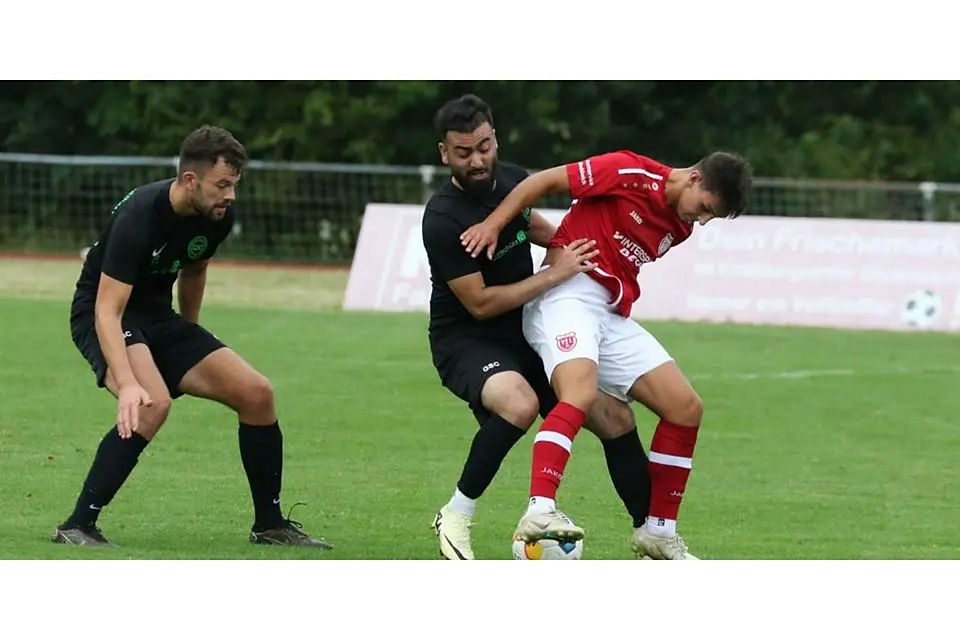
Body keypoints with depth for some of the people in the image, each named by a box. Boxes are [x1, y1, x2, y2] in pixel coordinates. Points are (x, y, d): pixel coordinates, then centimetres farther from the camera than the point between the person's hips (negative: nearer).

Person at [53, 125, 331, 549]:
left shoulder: (218, 216, -6)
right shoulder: (139, 217, -29)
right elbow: (107, 310, -34)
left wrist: (191, 347, 23)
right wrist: (127, 384, -44)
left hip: (158, 316, 7)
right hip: (104, 318, -7)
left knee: (256, 393, -3)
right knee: (153, 404, -34)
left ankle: (270, 525, 13)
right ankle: (77, 527, -28)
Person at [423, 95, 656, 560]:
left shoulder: (512, 180, 0)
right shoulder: (443, 220, -23)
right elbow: (480, 303, -21)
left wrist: (573, 247, 10)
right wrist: (555, 274, -19)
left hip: (524, 335, 7)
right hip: (466, 341, -7)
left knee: (615, 417, 0)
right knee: (520, 404, -38)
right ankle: (456, 517, -21)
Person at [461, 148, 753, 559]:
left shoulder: (680, 228, 15)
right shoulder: (631, 174, -9)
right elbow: (546, 181, -7)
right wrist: (493, 225, -9)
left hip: (613, 316, 8)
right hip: (568, 294, -8)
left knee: (686, 409, 3)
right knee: (580, 393, -33)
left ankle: (658, 533, 12)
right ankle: (539, 513, -46)